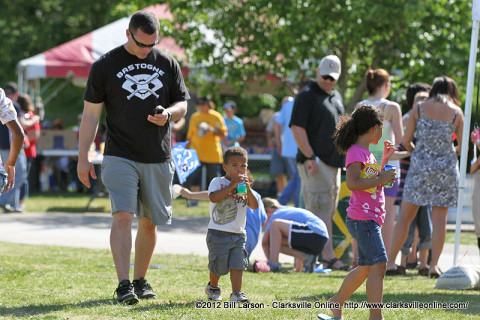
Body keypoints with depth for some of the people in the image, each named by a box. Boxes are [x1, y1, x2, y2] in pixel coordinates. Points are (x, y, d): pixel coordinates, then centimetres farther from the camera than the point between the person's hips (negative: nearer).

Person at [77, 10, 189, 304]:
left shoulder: (167, 64, 8)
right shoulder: (105, 66, 0)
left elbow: (182, 104, 14)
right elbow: (91, 114, 2)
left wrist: (168, 113, -11)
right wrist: (83, 158, -2)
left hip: (158, 159, 3)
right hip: (120, 156, -3)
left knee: (149, 223, 8)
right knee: (123, 217, -17)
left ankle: (140, 280, 24)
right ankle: (124, 284, -20)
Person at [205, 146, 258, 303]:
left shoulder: (244, 185, 12)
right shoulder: (218, 182, -3)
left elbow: (254, 206, 3)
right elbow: (213, 197, -23)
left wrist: (248, 189, -12)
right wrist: (231, 186, -25)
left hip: (238, 234, 4)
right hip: (219, 233, -4)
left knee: (237, 264, -6)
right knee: (218, 266, 3)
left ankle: (236, 293, -6)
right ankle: (213, 287, 29)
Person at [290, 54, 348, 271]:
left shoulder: (336, 97, 19)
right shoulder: (307, 95, -8)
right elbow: (297, 128, -15)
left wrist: (343, 157, 21)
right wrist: (310, 157, -20)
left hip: (333, 161, 9)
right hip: (315, 162, -9)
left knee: (328, 210, 10)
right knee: (321, 208, -12)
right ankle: (328, 256, -17)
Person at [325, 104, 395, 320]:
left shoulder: (366, 152, 18)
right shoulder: (356, 152, -12)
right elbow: (352, 183, -24)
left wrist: (385, 159, 23)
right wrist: (381, 179, -22)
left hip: (371, 218, 10)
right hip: (362, 219, -10)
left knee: (365, 267, 18)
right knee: (379, 265, -16)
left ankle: (337, 302, 31)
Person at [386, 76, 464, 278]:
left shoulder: (419, 109, 1)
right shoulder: (456, 112, 0)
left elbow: (405, 141, 2)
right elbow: (463, 146, 4)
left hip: (420, 164, 0)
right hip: (446, 166, 0)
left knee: (405, 216, 6)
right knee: (439, 218, 3)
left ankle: (390, 261, 4)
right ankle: (434, 265, -3)